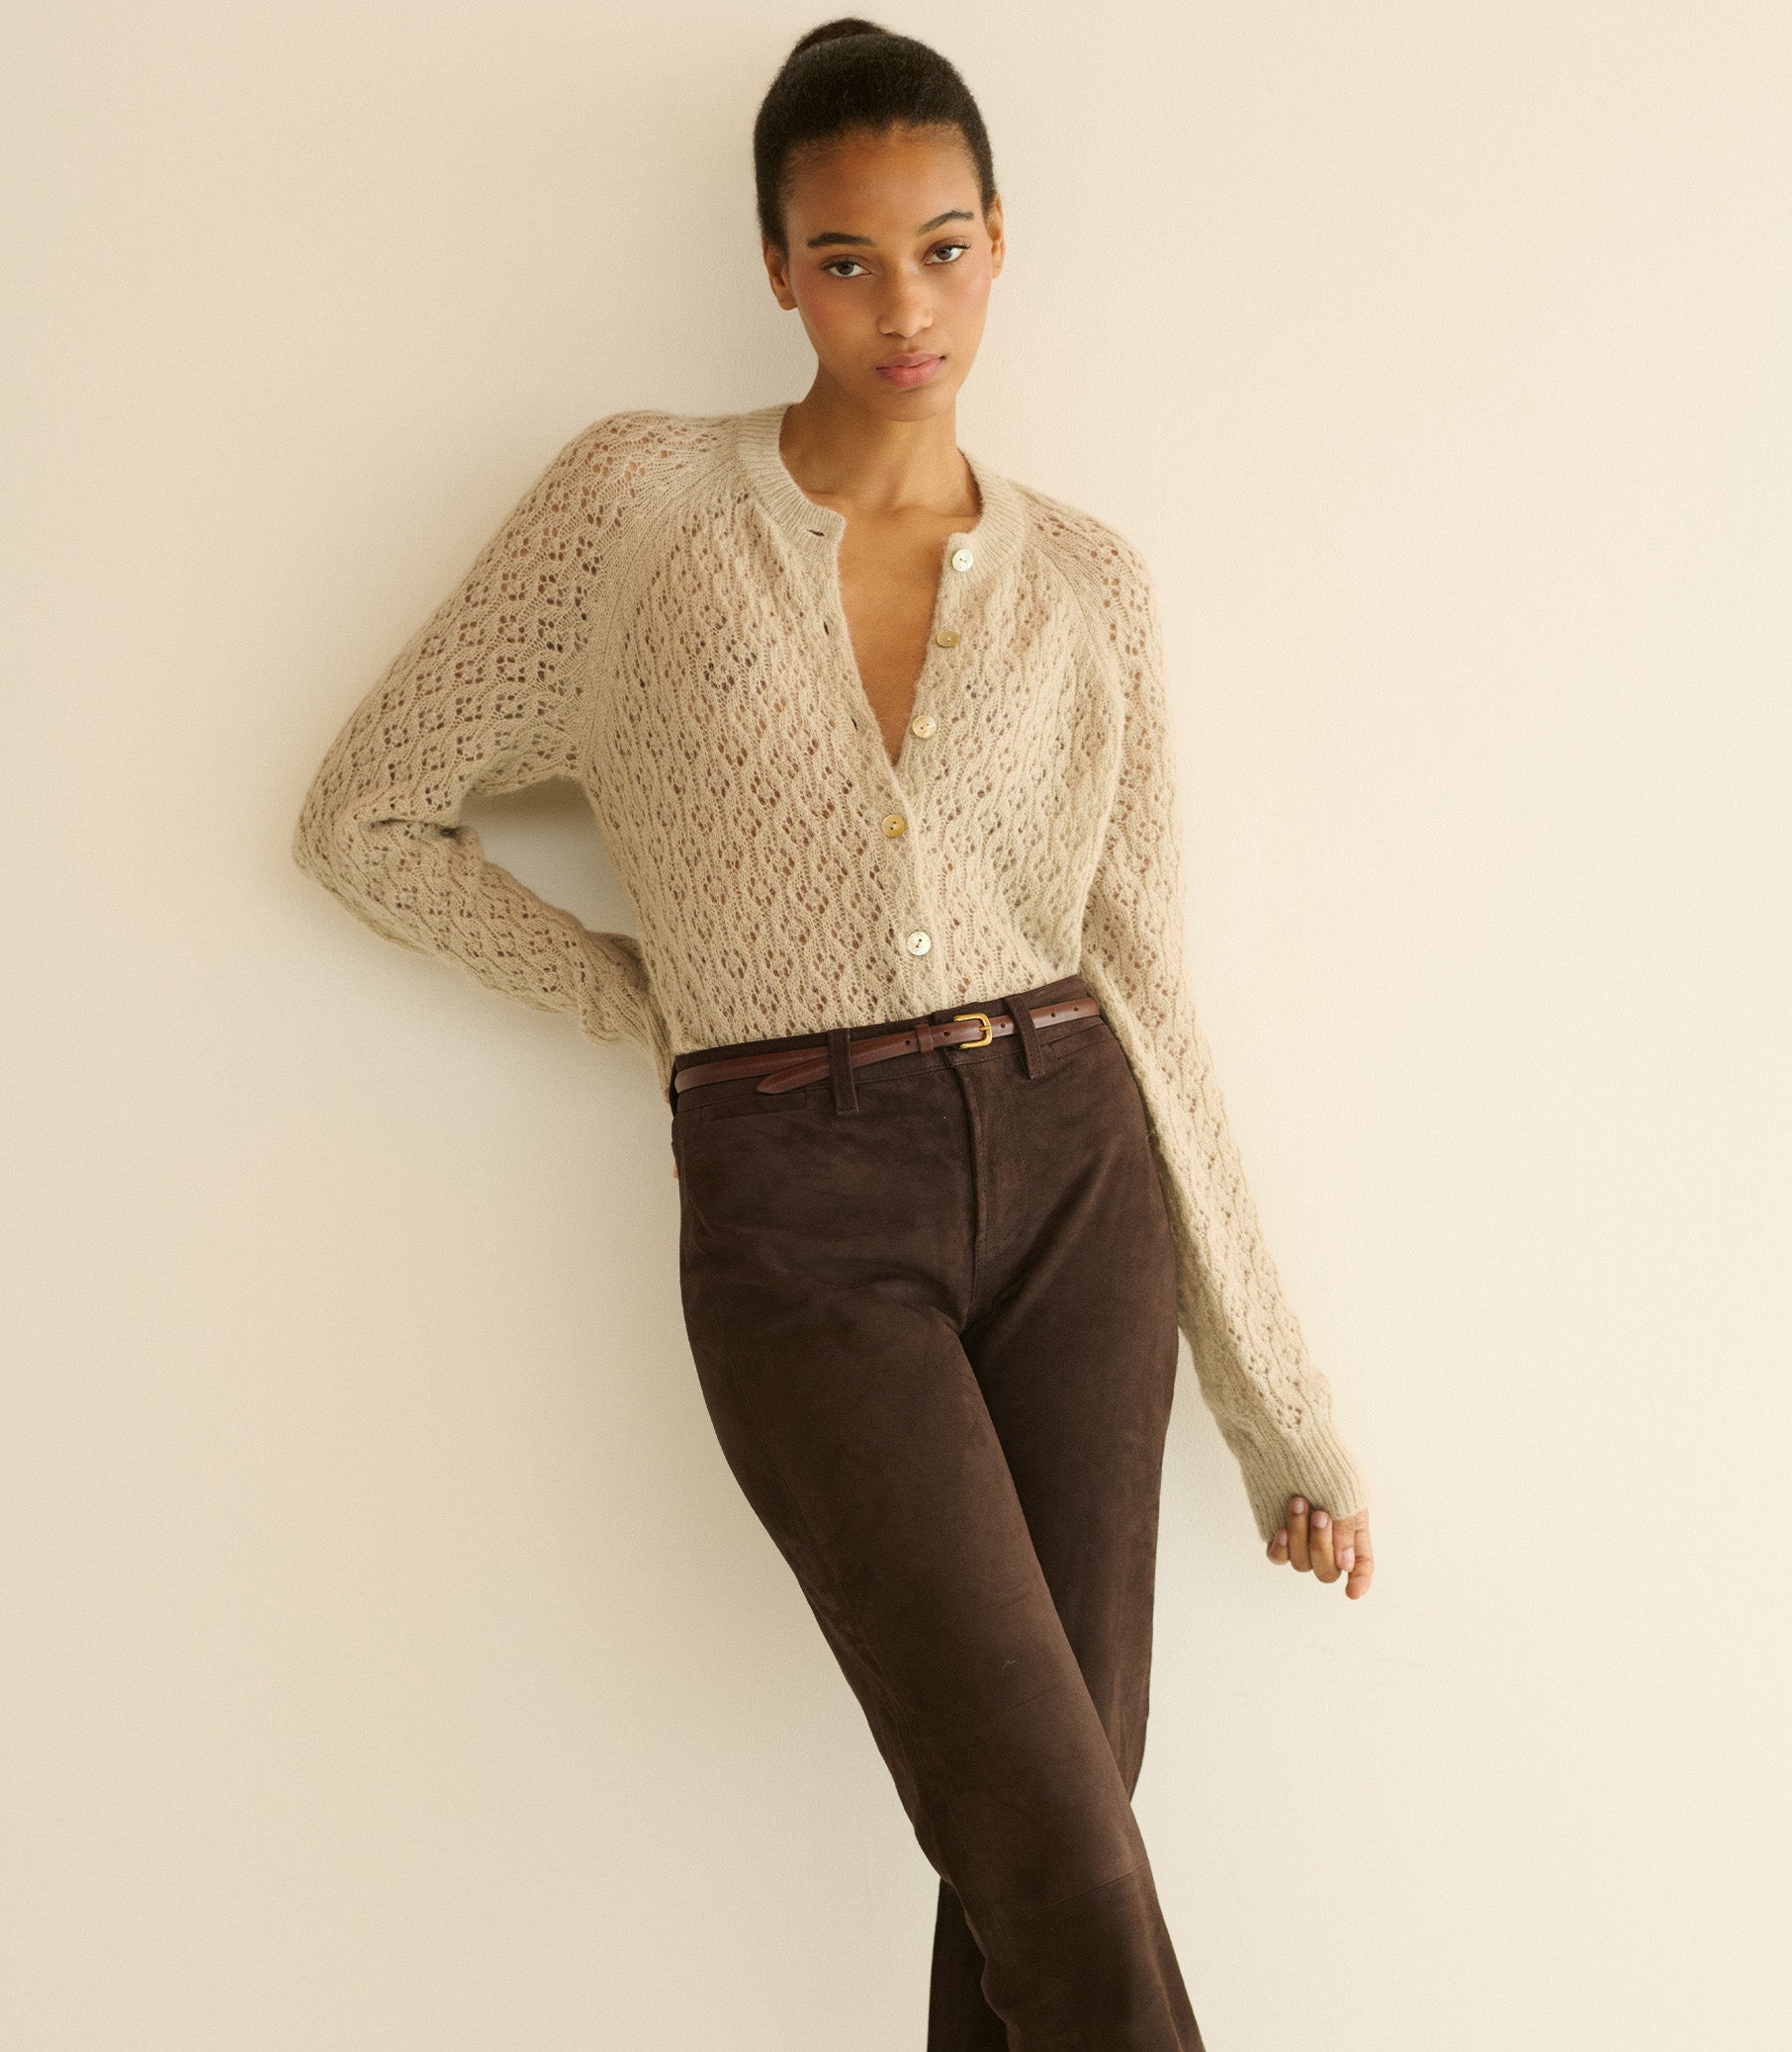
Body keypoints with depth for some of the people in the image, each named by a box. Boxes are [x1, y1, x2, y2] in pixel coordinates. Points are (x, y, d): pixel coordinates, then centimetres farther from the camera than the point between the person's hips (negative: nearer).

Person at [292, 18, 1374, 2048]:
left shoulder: (1093, 587, 6)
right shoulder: (636, 498, 0)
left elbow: (1144, 992, 8)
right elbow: (365, 817, 7)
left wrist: (1283, 1405, 8)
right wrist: (643, 1001, 3)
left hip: (1069, 1176, 3)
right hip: (801, 1222, -3)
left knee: (1044, 1827, 5)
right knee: (1068, 1873, -8)